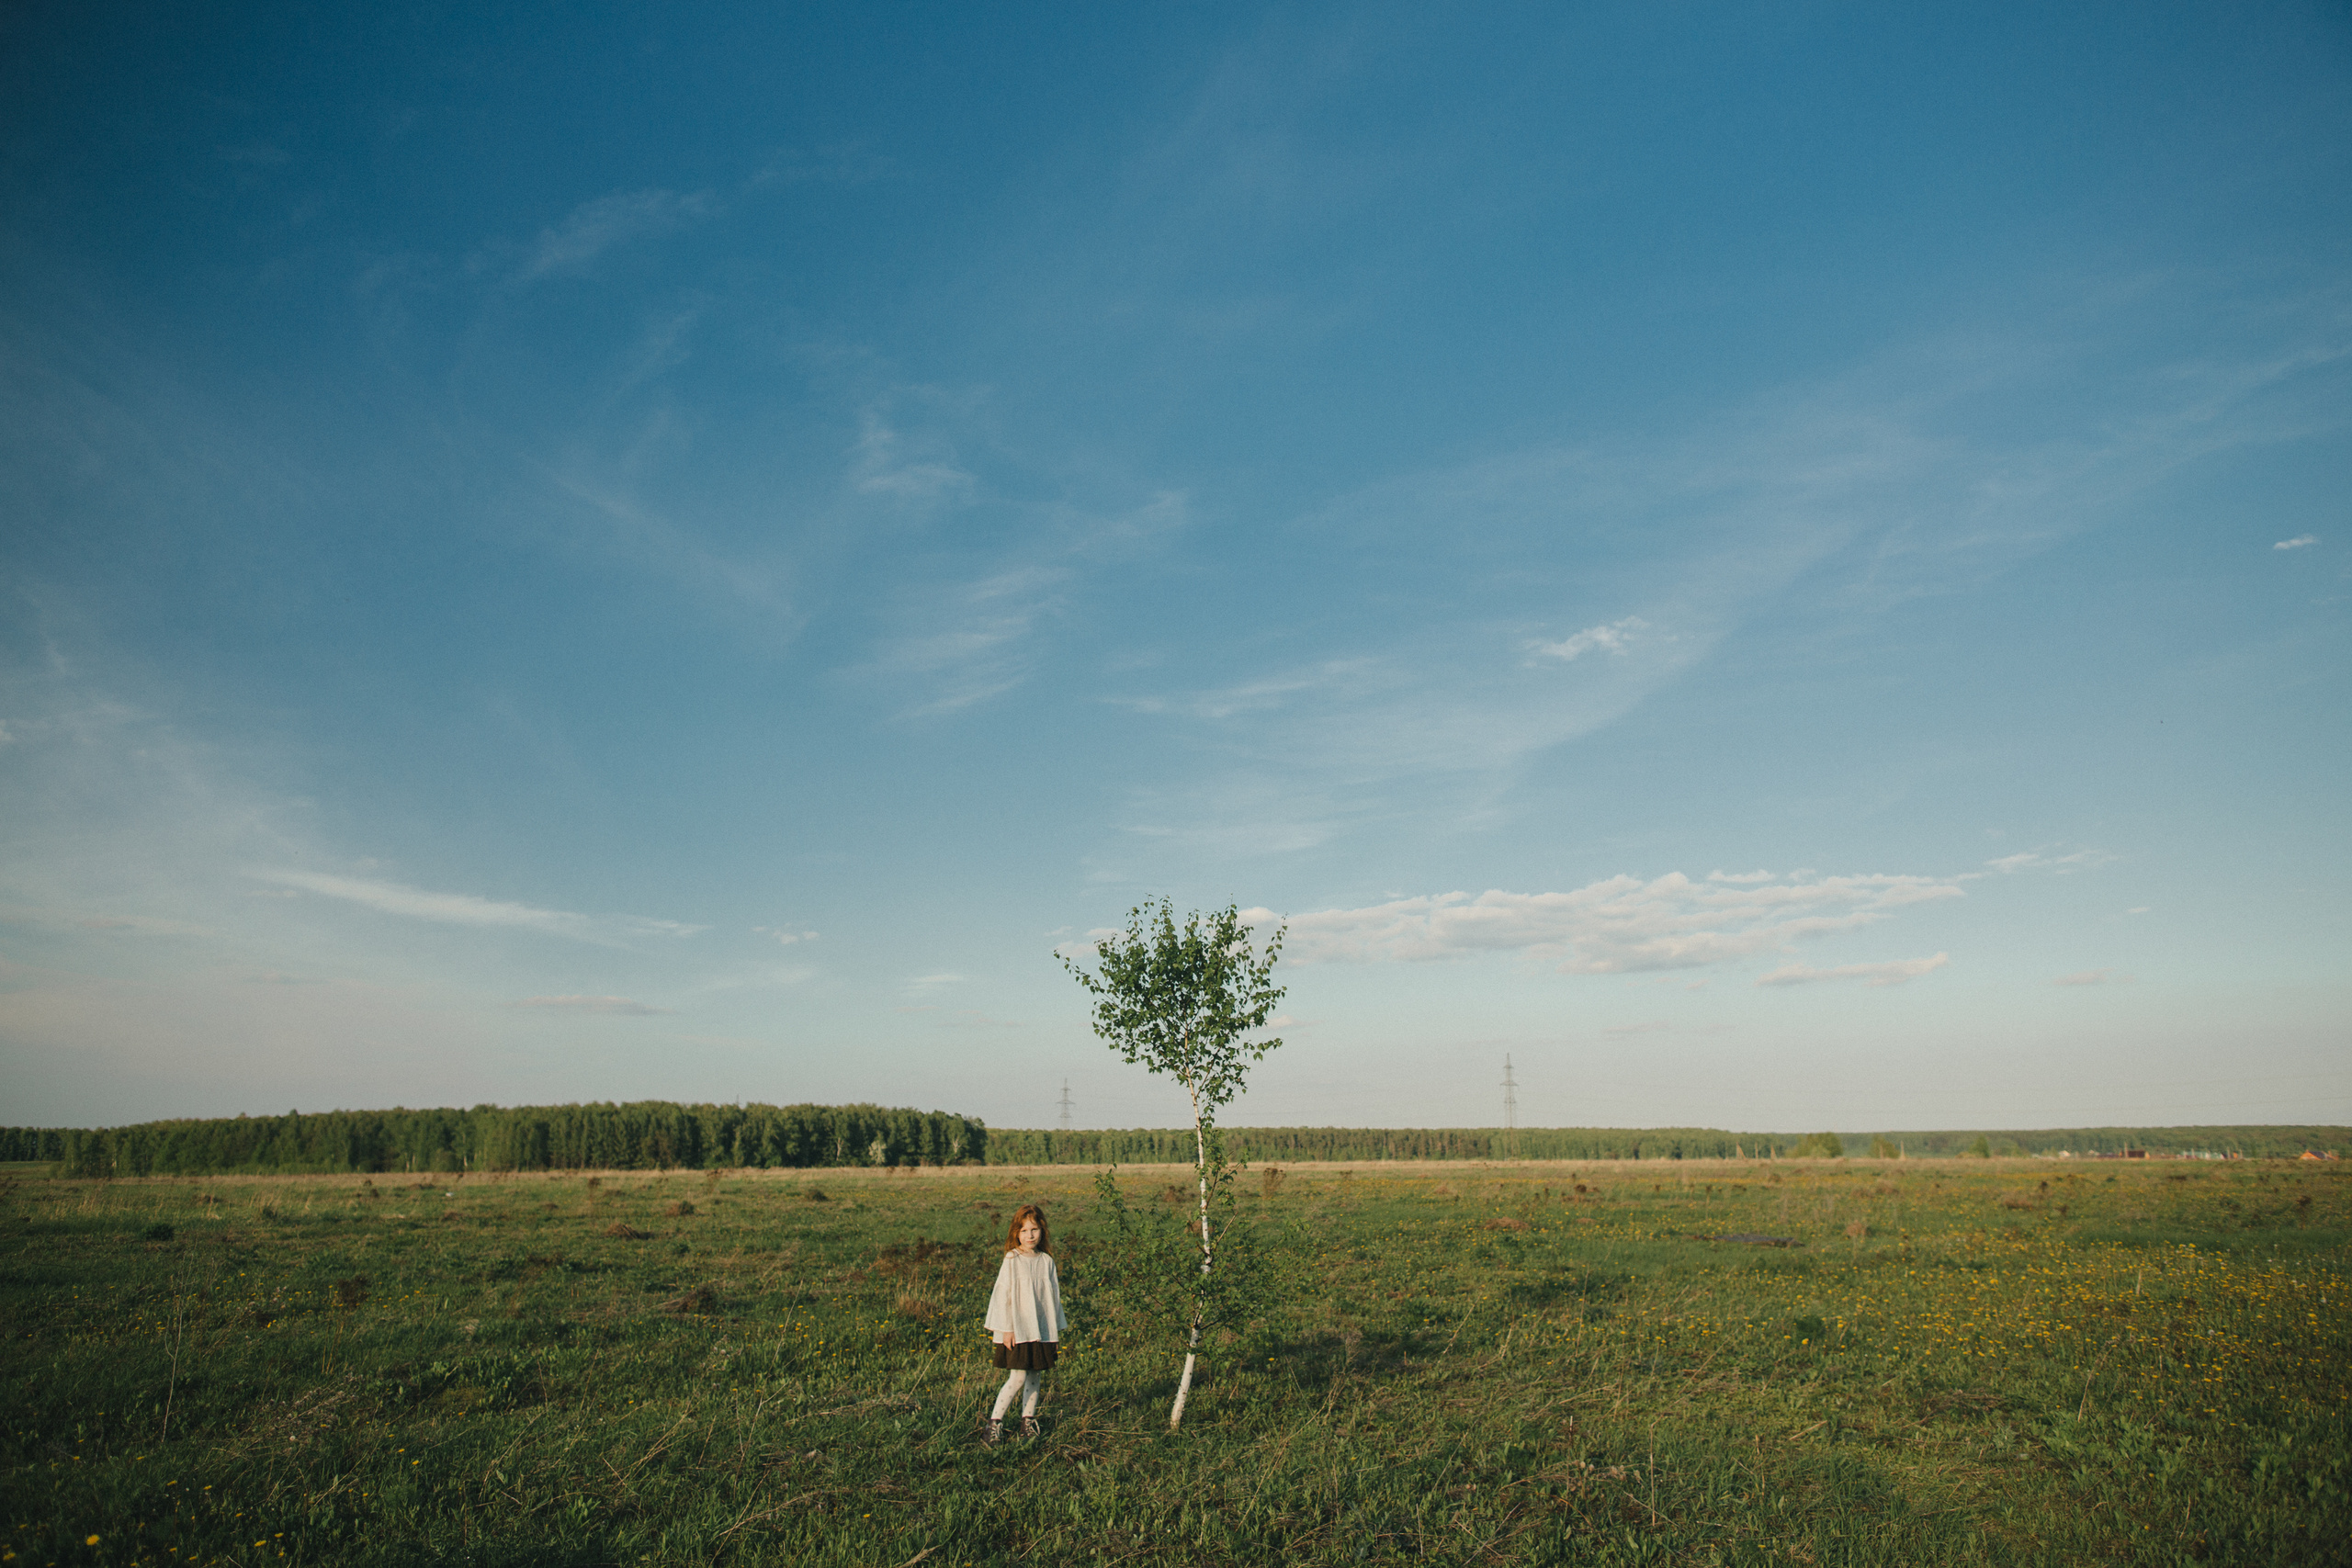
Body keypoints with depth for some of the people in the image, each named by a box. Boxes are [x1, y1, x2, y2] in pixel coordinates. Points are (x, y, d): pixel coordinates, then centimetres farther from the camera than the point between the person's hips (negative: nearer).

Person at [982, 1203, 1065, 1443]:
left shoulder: (1047, 1261, 6)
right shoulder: (1012, 1261, -7)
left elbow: (1054, 1296, 12)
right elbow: (1003, 1295, -7)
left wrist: (1057, 1331, 13)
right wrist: (1006, 1329, -10)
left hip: (1042, 1331, 4)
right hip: (1018, 1331, -4)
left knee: (1035, 1377, 8)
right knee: (1018, 1377, -8)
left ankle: (1028, 1420, 21)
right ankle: (994, 1422, 2)